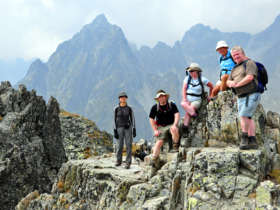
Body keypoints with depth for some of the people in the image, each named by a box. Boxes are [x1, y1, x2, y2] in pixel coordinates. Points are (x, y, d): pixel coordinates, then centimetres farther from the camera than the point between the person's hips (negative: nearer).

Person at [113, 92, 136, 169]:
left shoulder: (129, 108, 2)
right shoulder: (116, 109, 1)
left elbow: (132, 119, 2)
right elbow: (115, 120, 2)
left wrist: (134, 129, -7)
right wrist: (115, 131, -5)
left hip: (128, 128, 0)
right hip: (120, 128, 0)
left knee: (129, 145, -6)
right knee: (119, 146, 0)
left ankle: (128, 163, 0)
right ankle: (119, 161, 20)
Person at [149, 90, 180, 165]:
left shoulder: (172, 105, 1)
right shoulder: (155, 107, 3)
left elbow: (177, 115, -7)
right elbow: (151, 119, 8)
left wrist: (174, 125, -22)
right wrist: (155, 130, -1)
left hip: (171, 125, -1)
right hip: (161, 127, 1)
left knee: (174, 129, -35)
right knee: (159, 142, -16)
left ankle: (176, 146, -17)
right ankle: (154, 158, -15)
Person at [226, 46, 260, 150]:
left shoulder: (249, 63, -4)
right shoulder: (235, 69, 20)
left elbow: (250, 77, -18)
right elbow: (228, 81, 17)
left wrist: (237, 84, -12)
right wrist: (230, 83, -7)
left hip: (251, 95, -8)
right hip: (241, 97, 8)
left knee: (244, 116, -17)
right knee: (247, 118, 5)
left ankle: (244, 138, -6)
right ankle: (252, 142, 7)